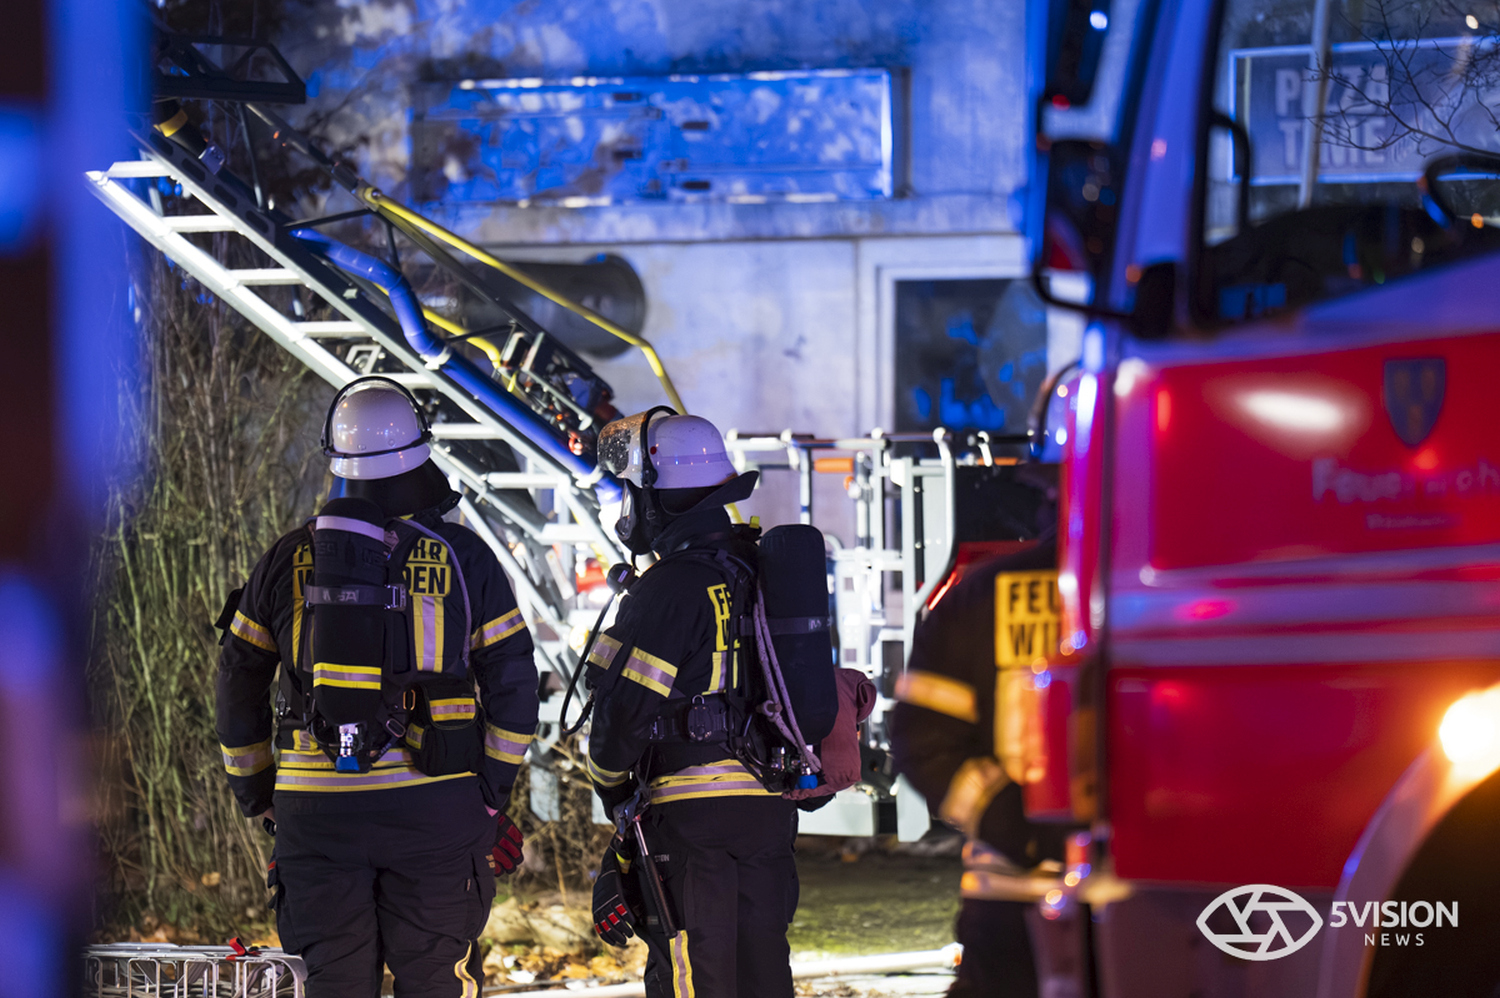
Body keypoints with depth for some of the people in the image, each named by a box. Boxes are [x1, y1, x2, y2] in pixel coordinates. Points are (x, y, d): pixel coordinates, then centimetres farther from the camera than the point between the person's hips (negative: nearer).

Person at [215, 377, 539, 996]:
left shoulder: (288, 562, 5)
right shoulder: (463, 557, 0)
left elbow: (238, 688, 10)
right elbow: (512, 683, 2)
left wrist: (257, 793, 20)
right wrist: (494, 791, 11)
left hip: (317, 806, 1)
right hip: (434, 803, -1)